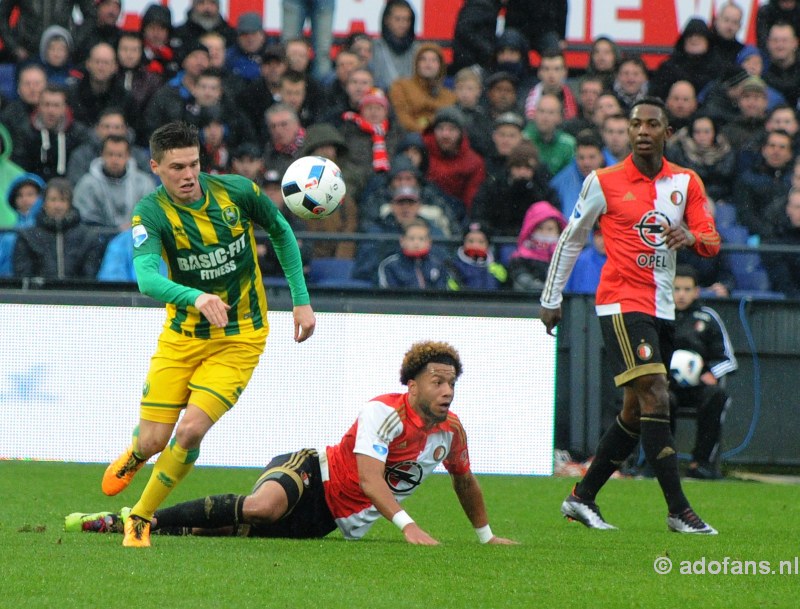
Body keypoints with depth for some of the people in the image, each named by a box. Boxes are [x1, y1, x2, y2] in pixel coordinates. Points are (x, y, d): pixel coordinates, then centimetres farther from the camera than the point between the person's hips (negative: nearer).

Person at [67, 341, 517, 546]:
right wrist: (407, 524, -41)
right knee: (263, 506, -35)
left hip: (327, 522, 7)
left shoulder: (452, 431, 1)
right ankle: (143, 519, -25)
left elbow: (465, 481, 22)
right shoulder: (384, 412, -20)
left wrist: (486, 535, 28)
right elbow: (370, 481, -29)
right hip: (314, 475, -7)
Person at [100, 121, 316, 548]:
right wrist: (196, 297, -53)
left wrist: (301, 300, 7)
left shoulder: (238, 192, -11)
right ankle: (134, 455, 38)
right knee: (154, 440, -3)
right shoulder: (150, 214, -17)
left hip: (239, 339, 0)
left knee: (191, 430, -17)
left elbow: (281, 232, 9)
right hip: (182, 337, 0)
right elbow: (147, 277, -35)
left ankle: (141, 519, 4)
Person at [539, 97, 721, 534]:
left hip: (662, 307, 6)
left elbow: (712, 242, 4)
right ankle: (678, 510, -19)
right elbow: (571, 239, 7)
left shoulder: (686, 182, 8)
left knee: (636, 411, 9)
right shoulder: (604, 182, -2)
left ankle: (582, 498, 22)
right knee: (655, 397, -17)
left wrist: (691, 237, -20)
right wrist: (551, 298, 10)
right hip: (622, 302, -6)